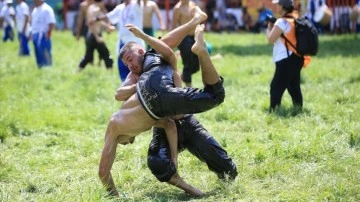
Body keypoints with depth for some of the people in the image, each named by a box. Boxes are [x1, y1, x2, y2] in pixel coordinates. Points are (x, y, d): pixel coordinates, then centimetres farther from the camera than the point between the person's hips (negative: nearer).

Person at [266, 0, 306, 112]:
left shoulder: (282, 22, -14)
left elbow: (271, 39, -15)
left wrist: (269, 27, 1)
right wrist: (274, 26, 16)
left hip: (286, 60, -9)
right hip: (296, 58, 9)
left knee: (276, 87, -8)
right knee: (294, 86, 15)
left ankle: (274, 111, -13)